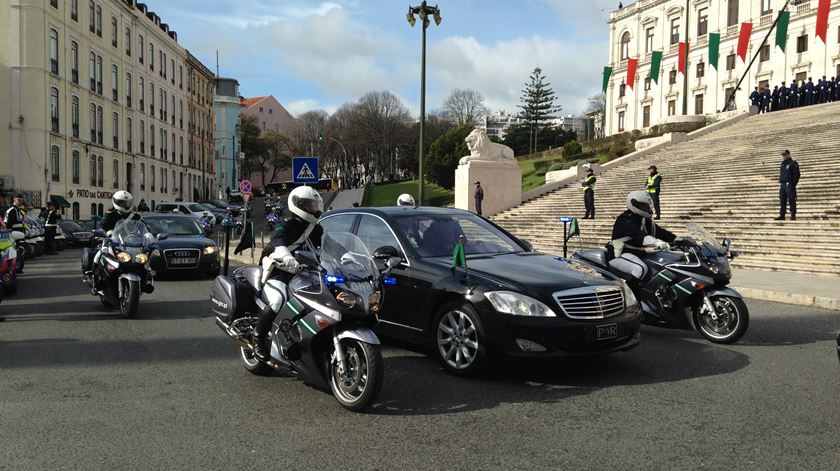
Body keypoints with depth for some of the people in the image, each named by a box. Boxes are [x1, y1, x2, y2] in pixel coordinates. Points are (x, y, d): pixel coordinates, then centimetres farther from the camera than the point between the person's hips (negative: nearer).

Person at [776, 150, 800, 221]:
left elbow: (796, 174, -7)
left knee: (791, 200, -6)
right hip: (783, 185, 7)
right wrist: (780, 182, 13)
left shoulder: (793, 163, -4)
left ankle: (793, 216, -3)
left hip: (790, 185, -7)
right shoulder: (782, 164, 17)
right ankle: (782, 215, 9)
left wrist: (793, 183, -12)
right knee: (782, 201, 6)